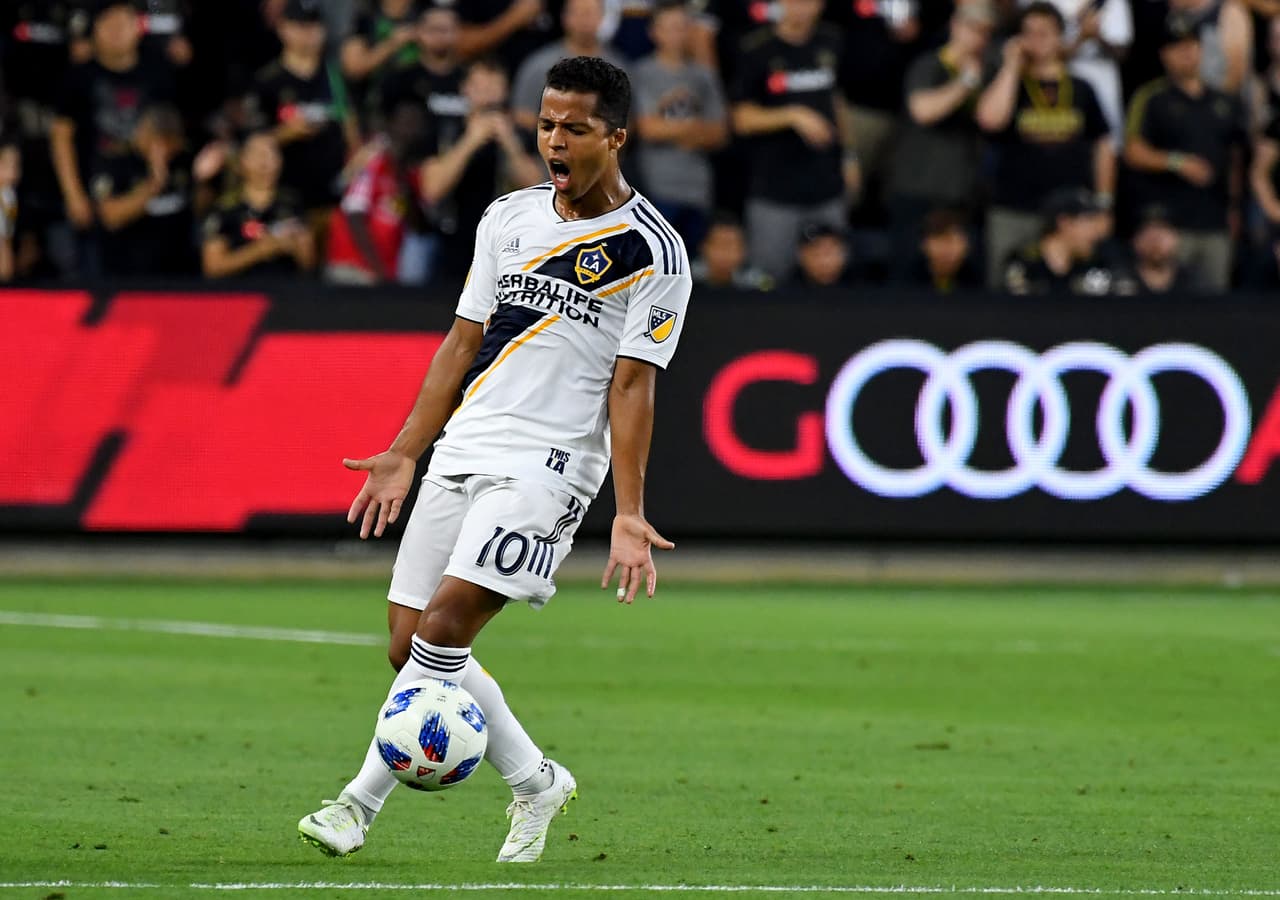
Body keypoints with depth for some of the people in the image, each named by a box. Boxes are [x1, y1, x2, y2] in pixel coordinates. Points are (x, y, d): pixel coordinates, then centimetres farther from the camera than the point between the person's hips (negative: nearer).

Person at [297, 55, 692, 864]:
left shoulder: (654, 252, -5)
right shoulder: (508, 219, 13)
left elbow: (632, 386, -7)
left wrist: (628, 516, -13)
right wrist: (405, 455, 14)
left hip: (549, 463, -7)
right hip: (462, 451, 7)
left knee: (442, 628, -20)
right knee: (410, 644, 3)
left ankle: (362, 803, -15)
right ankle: (536, 782, 20)